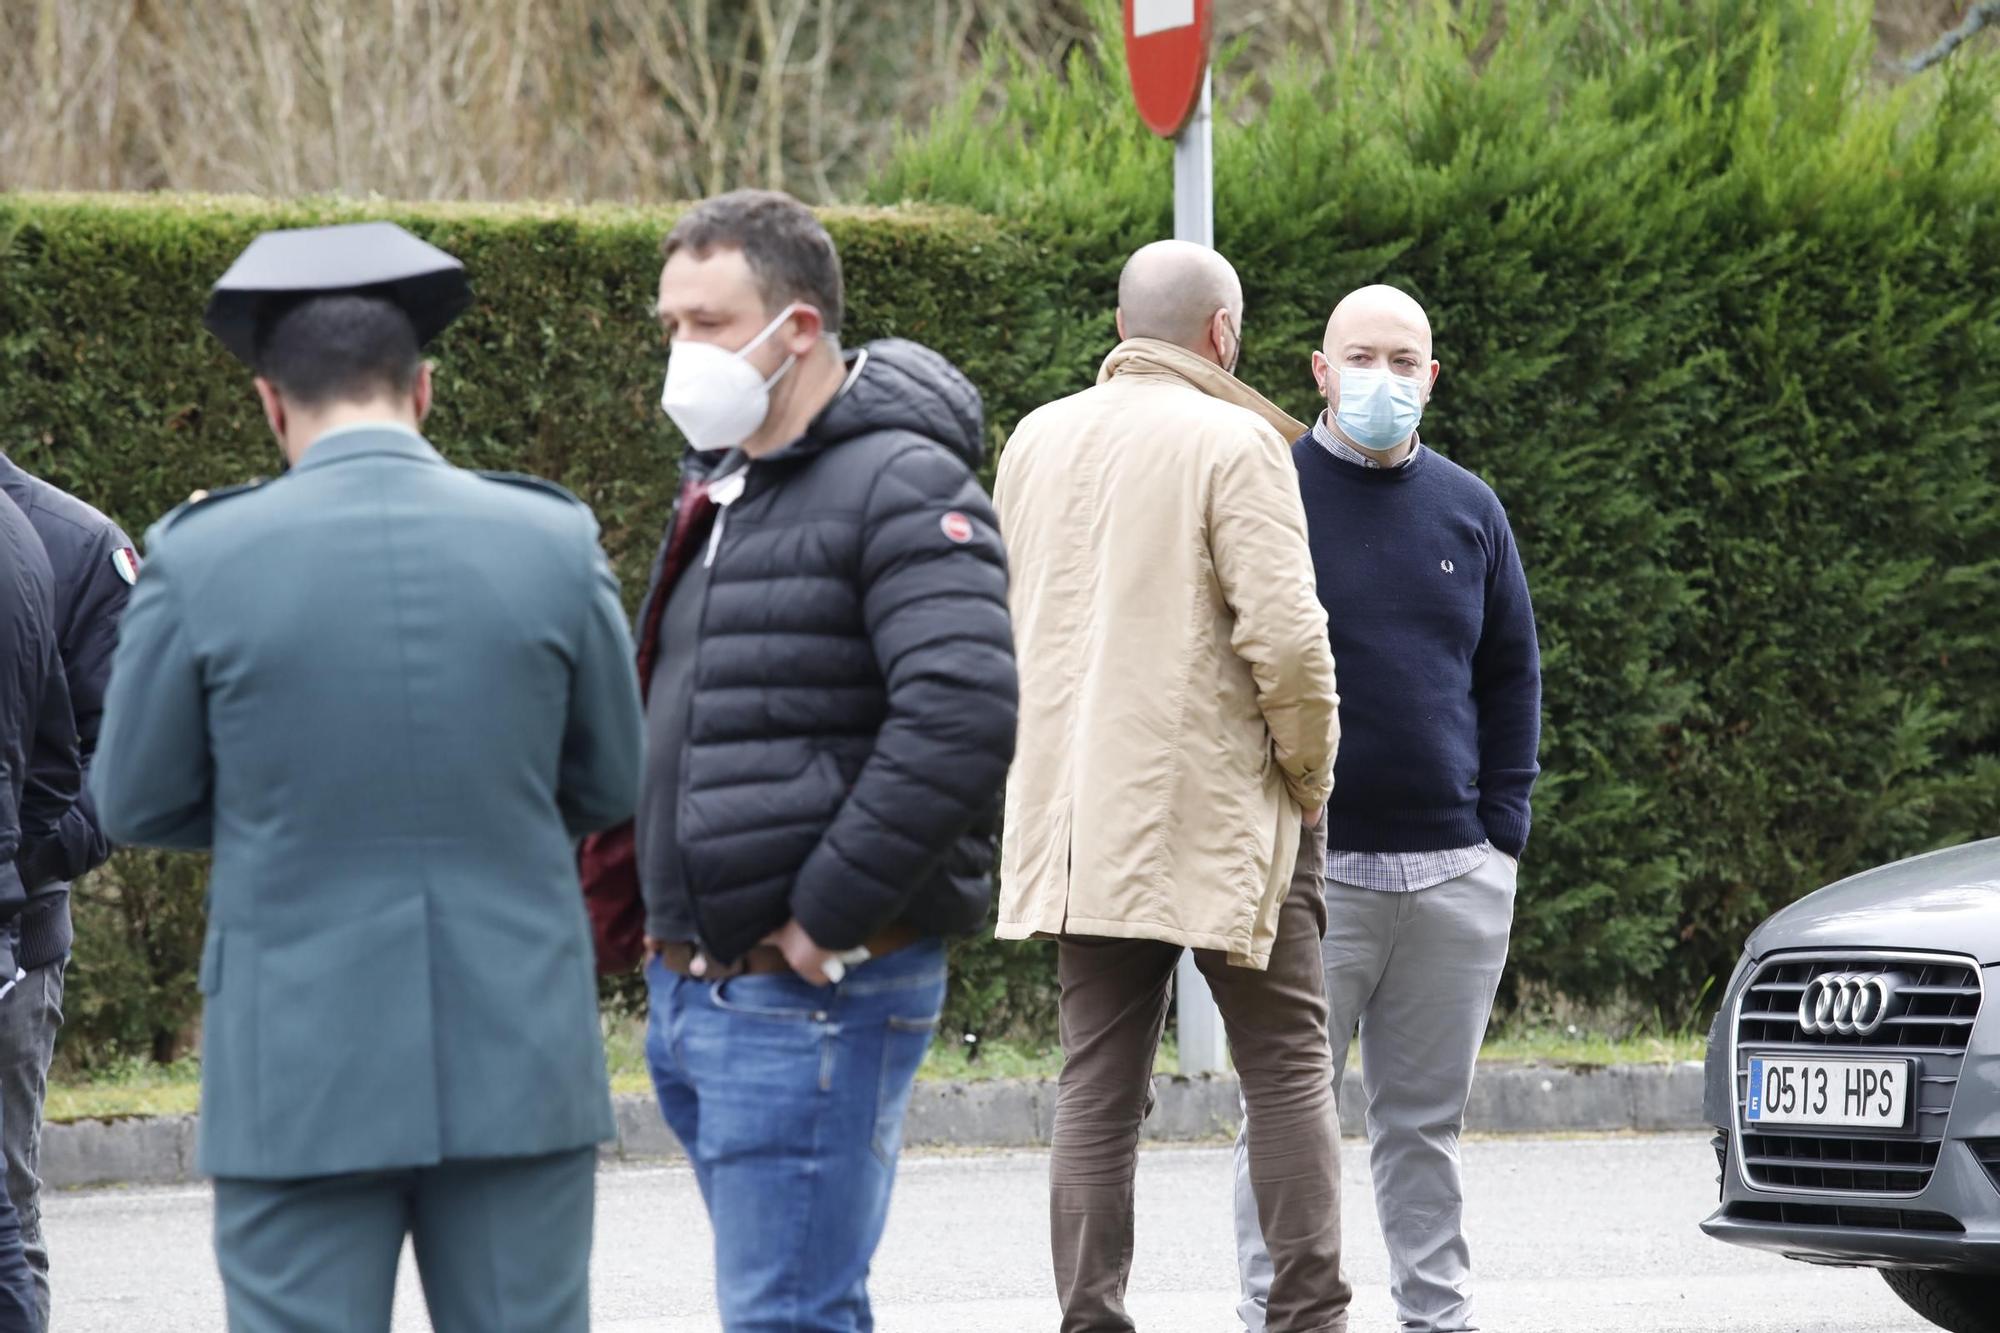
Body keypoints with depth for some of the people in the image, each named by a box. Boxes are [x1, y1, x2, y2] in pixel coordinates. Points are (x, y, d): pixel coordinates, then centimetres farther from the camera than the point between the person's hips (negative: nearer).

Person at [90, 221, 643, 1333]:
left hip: (301, 1074, -2)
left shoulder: (202, 561, -7)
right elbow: (609, 785, 9)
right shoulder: (555, 544, -2)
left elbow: (138, 803, 4)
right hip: (519, 1064, 2)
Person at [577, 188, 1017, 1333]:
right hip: (696, 990, 9)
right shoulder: (724, 488, 18)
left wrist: (826, 917, -22)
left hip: (815, 991, -9)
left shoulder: (900, 487, -12)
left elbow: (964, 717, -25)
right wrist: (643, 885, 15)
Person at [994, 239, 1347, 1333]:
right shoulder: (1234, 442, -8)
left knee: (1099, 1082, 5)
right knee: (1286, 1064, 3)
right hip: (1217, 810, -5)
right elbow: (1285, 633, -16)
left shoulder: (1035, 442, 12)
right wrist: (1310, 769, -3)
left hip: (1081, 814, 5)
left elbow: (1009, 626, 19)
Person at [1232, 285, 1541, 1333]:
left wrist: (1503, 826, 9)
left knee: (1426, 1119, 10)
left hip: (1455, 876, 4)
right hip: (1310, 866, -4)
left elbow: (1512, 674, 18)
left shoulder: (1468, 509, 13)